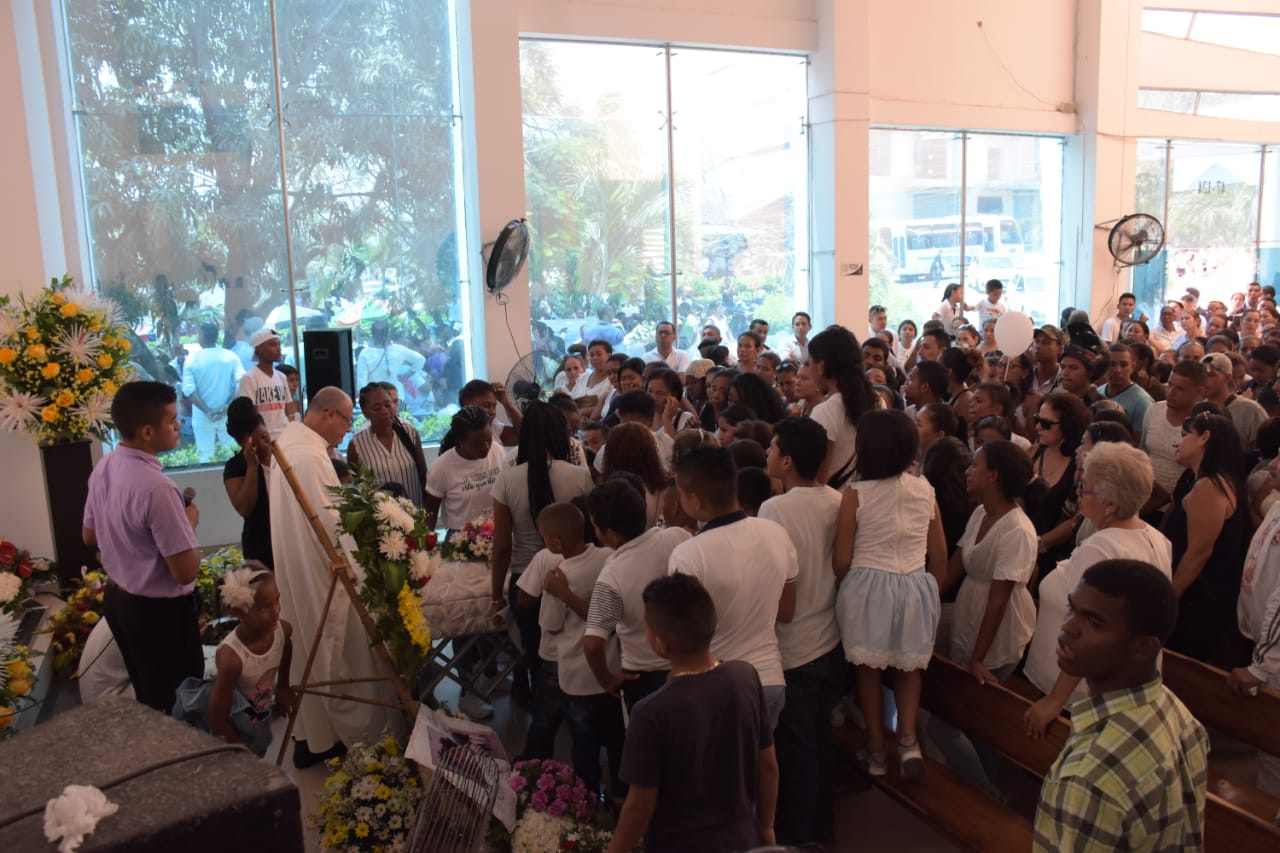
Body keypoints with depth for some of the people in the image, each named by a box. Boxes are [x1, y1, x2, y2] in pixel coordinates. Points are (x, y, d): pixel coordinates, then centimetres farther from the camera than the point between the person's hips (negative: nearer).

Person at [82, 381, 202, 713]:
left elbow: (90, 536, 13)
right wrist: (189, 522, -11)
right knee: (177, 705, 8)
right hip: (159, 611, -9)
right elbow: (185, 572, -26)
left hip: (117, 598, 9)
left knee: (147, 697, 26)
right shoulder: (156, 487, -30)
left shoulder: (103, 468, -3)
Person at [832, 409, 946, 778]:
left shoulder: (856, 494, -14)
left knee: (868, 668, 16)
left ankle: (877, 749, 24)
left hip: (867, 588, -3)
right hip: (916, 588, 3)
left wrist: (848, 589, 10)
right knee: (909, 666, 23)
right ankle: (908, 738, 11)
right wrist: (930, 588, 21)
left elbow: (840, 561, -10)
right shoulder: (925, 490, -3)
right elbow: (939, 555, 4)